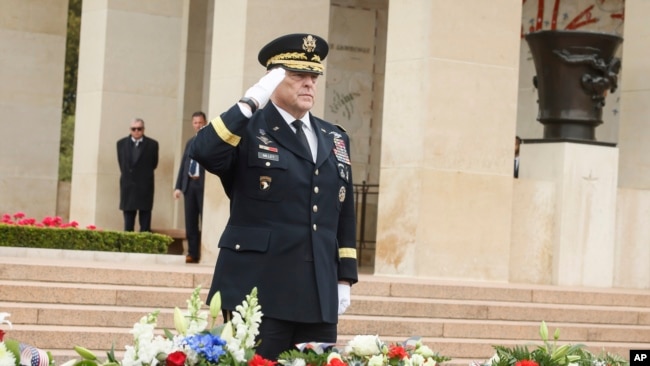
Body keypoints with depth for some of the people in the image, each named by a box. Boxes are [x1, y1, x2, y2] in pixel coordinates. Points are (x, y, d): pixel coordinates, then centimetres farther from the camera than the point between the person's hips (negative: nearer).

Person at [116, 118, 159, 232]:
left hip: (145, 188, -3)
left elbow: (153, 164, 7)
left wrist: (143, 174, 11)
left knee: (145, 224, -2)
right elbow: (121, 163, 14)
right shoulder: (121, 143, 5)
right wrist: (127, 175, 10)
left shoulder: (152, 144, -3)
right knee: (128, 224, 7)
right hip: (128, 187, 3)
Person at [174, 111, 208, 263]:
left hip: (203, 184, -6)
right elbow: (183, 165, 16)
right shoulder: (190, 142, 18)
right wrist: (178, 186, 9)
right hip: (189, 184, 6)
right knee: (190, 222, 5)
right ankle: (192, 253, 9)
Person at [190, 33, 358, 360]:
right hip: (259, 290, -5)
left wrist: (345, 278, 12)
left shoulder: (335, 139, 17)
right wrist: (249, 104, -22)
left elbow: (344, 213, 17)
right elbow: (202, 152, -21)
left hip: (319, 294, 5)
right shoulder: (247, 130, 0)